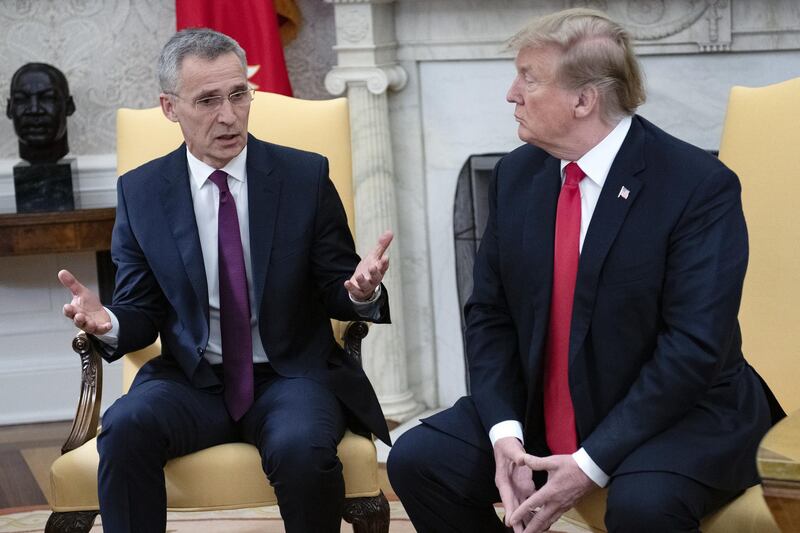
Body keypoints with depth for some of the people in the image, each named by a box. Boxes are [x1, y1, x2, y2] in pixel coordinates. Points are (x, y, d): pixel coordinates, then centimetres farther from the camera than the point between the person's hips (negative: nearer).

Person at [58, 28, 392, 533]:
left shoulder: (305, 175, 1)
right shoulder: (140, 192, 3)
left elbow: (335, 289, 4)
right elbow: (142, 311, 6)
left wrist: (361, 291, -20)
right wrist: (108, 321, -17)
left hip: (292, 376, -1)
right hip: (191, 381, 1)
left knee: (301, 448, -33)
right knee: (124, 428, -30)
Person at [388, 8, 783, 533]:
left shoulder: (700, 185, -17)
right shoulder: (516, 175, 2)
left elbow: (693, 346, -22)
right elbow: (489, 314, 4)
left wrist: (592, 464, -25)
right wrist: (504, 431, -13)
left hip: (677, 414, -6)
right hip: (538, 411, 6)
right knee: (416, 460, -10)